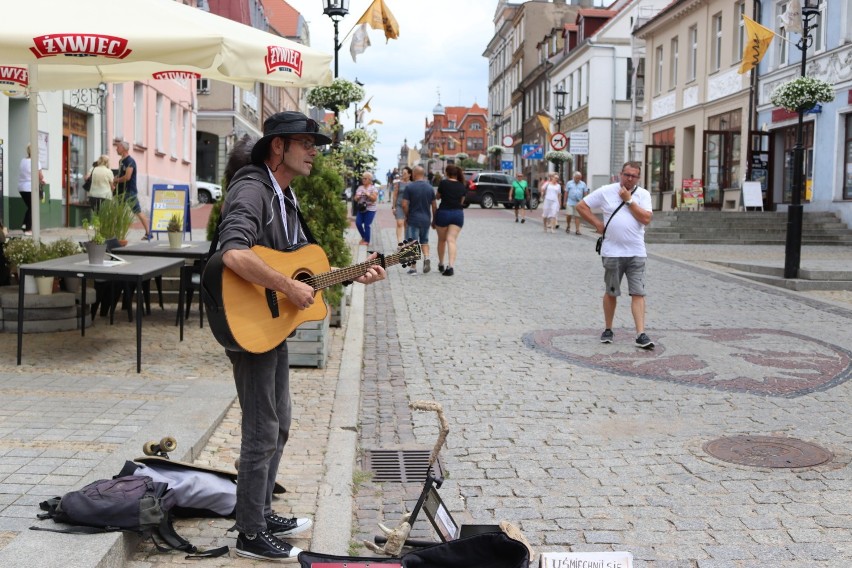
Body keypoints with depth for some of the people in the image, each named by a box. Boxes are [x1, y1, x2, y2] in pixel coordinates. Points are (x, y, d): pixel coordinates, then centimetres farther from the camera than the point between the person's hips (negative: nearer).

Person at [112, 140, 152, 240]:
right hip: (121, 191, 9)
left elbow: (127, 177, -22)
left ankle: (148, 233, -2)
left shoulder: (130, 161, -13)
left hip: (130, 191, -9)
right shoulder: (121, 161, 15)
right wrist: (115, 183, 5)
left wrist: (115, 180, -8)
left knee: (138, 212, -7)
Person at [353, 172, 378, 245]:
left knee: (367, 225, -5)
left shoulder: (373, 188, -2)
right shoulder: (360, 188, 12)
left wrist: (368, 194, -22)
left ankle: (367, 241, 8)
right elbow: (355, 199, 14)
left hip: (370, 209, -5)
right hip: (361, 209, 5)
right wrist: (357, 197, -9)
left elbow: (374, 199, -11)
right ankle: (363, 237, 18)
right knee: (358, 223, -5)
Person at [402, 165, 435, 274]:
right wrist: (434, 220, 16)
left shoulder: (409, 187, -10)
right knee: (424, 241, 19)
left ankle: (413, 267, 2)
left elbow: (404, 205, -13)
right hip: (426, 220, 4)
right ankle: (426, 258, -4)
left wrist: (406, 216, 3)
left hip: (413, 220, -4)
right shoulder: (430, 188, 3)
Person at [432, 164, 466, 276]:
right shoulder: (463, 186, 6)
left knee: (441, 240, 14)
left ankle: (441, 265, 26)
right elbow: (461, 201, 13)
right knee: (452, 240, -4)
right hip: (458, 214, 2)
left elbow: (438, 197, 10)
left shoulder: (444, 183, -3)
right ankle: (451, 266, -19)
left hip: (443, 212, -2)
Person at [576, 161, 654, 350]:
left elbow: (646, 218, -9)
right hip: (612, 252, -1)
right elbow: (581, 206, 6)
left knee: (638, 293, -5)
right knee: (611, 293, 10)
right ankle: (608, 330, 24)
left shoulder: (643, 194, 4)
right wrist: (597, 224, -1)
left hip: (636, 253, 1)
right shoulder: (606, 191, 2)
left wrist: (628, 200, -9)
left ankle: (641, 335, -6)